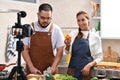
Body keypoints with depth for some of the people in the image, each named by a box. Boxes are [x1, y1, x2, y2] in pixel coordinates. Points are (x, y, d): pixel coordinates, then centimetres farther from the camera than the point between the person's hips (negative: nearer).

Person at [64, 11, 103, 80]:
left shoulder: (95, 37, -3)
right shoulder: (73, 34, 3)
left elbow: (99, 57, 1)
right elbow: (67, 52, 10)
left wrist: (89, 65, -14)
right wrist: (68, 45, -10)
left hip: (85, 71, -2)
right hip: (72, 71, 2)